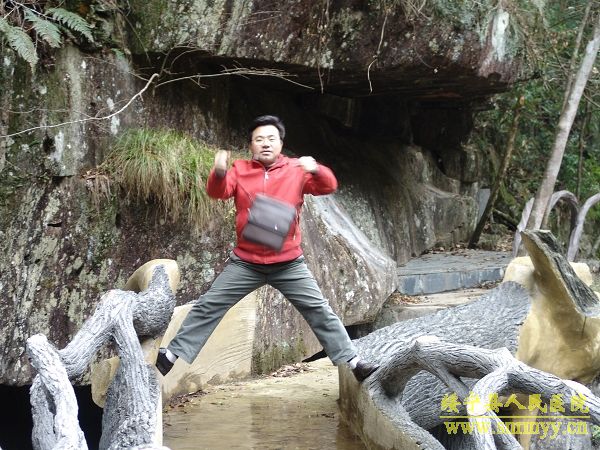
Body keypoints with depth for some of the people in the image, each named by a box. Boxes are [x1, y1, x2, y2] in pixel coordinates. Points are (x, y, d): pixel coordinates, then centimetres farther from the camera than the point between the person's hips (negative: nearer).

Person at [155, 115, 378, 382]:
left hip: (289, 264, -1)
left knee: (319, 310, -1)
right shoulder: (240, 170, 3)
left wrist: (316, 170, -32)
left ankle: (350, 361, 5)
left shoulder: (296, 170, 0)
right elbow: (218, 192, -12)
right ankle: (174, 354, 8)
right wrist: (219, 173, -35)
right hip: (245, 263, 1)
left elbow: (328, 186, -10)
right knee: (208, 307, 1)